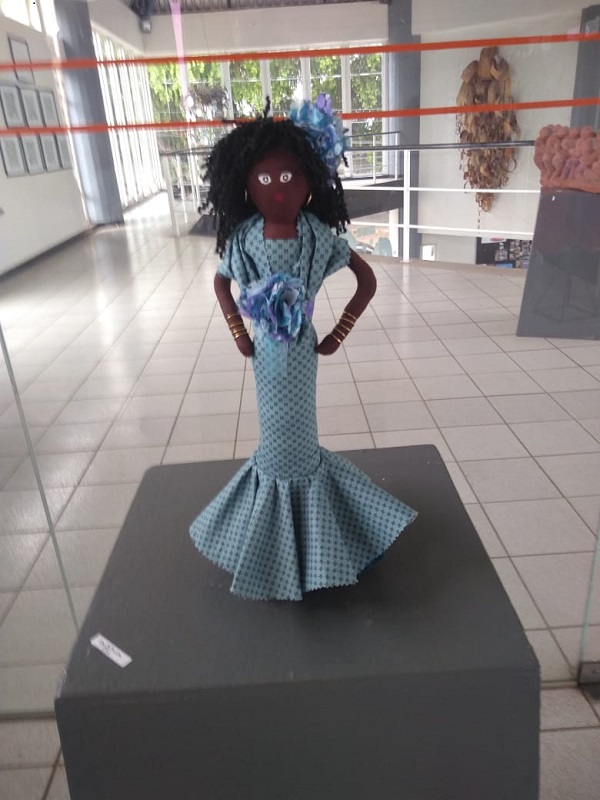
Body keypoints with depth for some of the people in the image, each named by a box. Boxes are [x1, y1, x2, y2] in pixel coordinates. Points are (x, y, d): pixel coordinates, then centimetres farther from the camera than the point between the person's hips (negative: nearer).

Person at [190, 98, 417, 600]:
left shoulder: (321, 237, -15)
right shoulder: (242, 239, -11)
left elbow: (368, 281, -6)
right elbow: (221, 283, 8)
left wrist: (338, 336, -7)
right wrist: (239, 335, 1)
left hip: (301, 353, -1)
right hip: (266, 352, 2)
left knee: (297, 440, 15)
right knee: (278, 443, 17)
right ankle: (280, 541, 42)